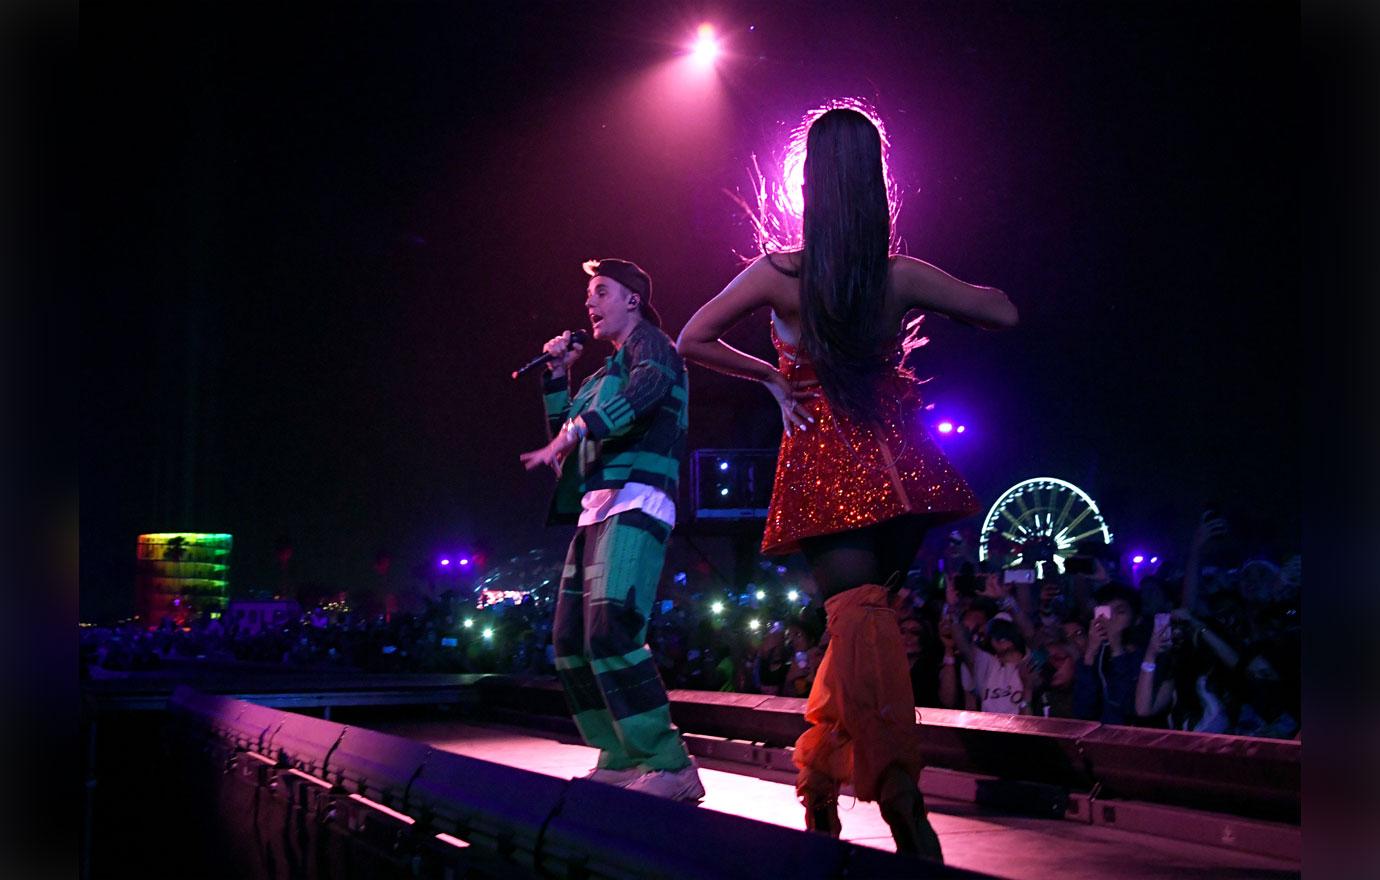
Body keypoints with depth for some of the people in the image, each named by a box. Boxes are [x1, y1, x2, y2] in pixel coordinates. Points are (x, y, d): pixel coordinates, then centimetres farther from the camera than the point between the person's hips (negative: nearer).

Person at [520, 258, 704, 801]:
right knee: (571, 642, 6)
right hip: (596, 511, 10)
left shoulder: (649, 343, 2)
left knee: (610, 632, -24)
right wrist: (557, 373, 20)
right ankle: (620, 760, 11)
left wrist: (573, 432, -32)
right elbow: (564, 427, 30)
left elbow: (644, 391, -21)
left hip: (635, 502, -10)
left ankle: (670, 767, -23)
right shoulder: (607, 369, 27)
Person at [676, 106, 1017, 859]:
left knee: (857, 613, -9)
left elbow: (691, 343, 1)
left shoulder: (777, 274, -6)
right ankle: (820, 778, 27)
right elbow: (1003, 313, 8)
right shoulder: (902, 276, -2)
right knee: (862, 609, 17)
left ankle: (901, 798, -26)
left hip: (823, 465, -3)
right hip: (896, 466, 3)